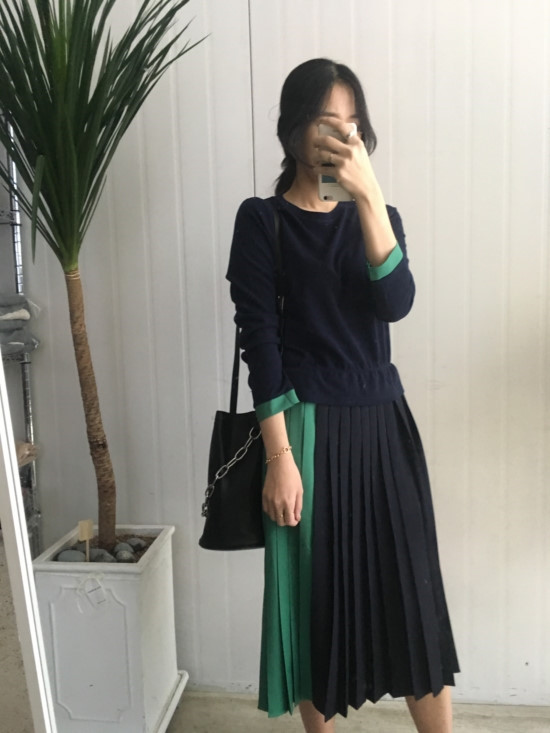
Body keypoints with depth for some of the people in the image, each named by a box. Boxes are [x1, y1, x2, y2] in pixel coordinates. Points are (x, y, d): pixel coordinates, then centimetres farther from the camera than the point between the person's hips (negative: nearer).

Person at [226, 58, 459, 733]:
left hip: (385, 425, 4)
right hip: (310, 428, -3)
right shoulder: (262, 220, -2)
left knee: (414, 591, 8)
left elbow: (395, 304, -9)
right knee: (317, 593, 9)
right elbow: (259, 341, -8)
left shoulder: (377, 216, 10)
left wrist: (370, 195, -18)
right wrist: (279, 456, -13)